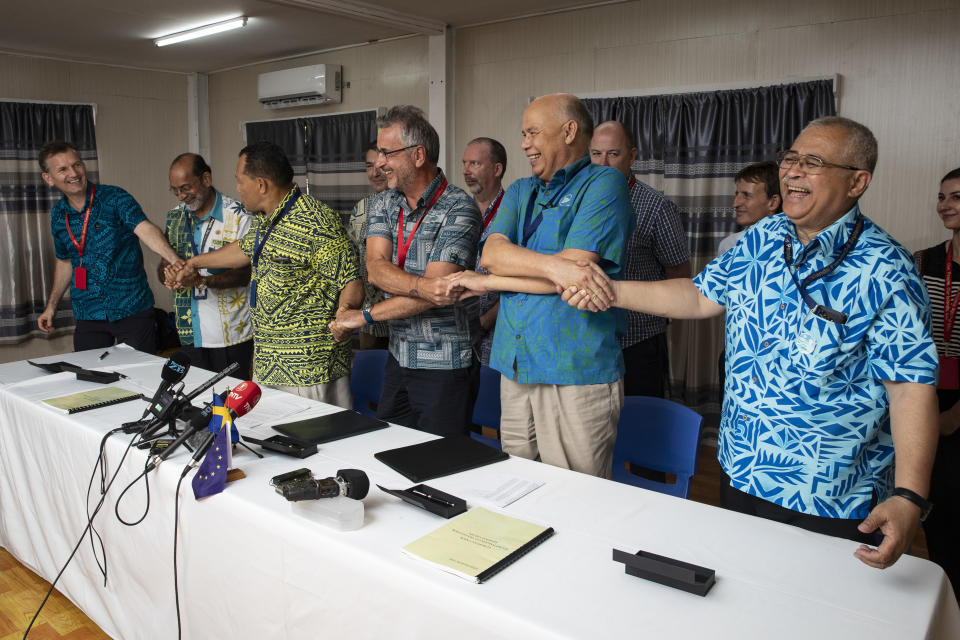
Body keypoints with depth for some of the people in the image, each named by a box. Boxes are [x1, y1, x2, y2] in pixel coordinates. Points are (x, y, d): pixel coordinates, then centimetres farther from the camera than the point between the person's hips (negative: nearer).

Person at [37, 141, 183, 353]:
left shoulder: (115, 198, -9)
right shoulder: (58, 215, 7)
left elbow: (145, 228, -26)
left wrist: (174, 259, -45)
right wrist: (51, 306, 20)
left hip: (133, 309, -4)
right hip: (88, 316, 4)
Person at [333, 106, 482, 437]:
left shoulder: (458, 208, -14)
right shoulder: (383, 204, 6)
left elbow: (437, 289, -21)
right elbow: (376, 269, -9)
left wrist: (365, 316, -13)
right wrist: (423, 286, -29)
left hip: (445, 364, -6)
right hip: (398, 358, 6)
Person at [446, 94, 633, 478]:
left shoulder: (604, 184, -4)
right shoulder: (520, 192, 17)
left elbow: (573, 270, -15)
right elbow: (492, 252, -2)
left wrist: (486, 282, -5)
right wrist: (553, 265, -21)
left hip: (577, 375, -6)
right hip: (515, 367, 6)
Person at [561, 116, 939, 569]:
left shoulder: (885, 272, -15)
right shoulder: (762, 238, 3)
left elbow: (912, 385, -18)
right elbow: (702, 296, 11)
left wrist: (909, 497, -27)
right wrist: (611, 292, 3)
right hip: (740, 475, 6)